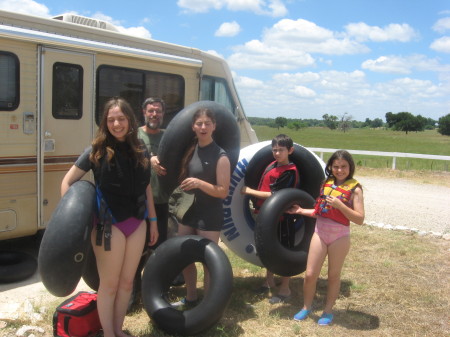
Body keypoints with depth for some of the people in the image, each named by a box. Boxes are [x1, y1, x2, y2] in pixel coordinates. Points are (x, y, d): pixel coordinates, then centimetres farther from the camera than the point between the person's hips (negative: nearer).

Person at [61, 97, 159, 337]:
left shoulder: (140, 151, 5)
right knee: (109, 284, 7)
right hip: (109, 225, -4)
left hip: (137, 224, 4)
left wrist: (153, 221, 15)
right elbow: (67, 182, -4)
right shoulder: (96, 151, -7)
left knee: (127, 282, 15)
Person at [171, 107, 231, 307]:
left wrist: (199, 183, -28)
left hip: (210, 215, -8)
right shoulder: (191, 149, 6)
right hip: (190, 210, 8)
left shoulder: (220, 156, -15)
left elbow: (223, 192, -17)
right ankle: (191, 298, 35)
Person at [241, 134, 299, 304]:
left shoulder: (289, 172, -17)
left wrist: (249, 191, -15)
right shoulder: (272, 165, 5)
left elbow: (273, 195, -20)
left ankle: (285, 289, 17)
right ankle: (269, 280, 37)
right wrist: (258, 205, 6)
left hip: (281, 217, -8)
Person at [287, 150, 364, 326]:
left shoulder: (354, 188, -9)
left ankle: (328, 311, 29)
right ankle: (306, 307, 27)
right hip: (319, 232, 4)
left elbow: (360, 219, -15)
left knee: (333, 275, 12)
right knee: (310, 274, 6)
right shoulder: (326, 183, 6)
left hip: (339, 236, -4)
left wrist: (339, 205, -24)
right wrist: (301, 211, 8)